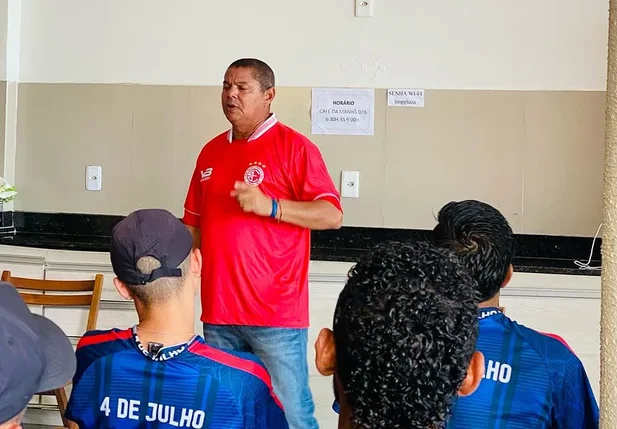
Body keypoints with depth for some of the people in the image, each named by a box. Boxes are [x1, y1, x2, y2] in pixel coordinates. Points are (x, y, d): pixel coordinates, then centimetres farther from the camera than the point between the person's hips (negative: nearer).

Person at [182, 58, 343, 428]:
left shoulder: (294, 146, -5)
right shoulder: (211, 151, 14)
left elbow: (332, 216, -11)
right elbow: (195, 224, 20)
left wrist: (270, 206, -23)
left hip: (276, 313, -6)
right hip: (218, 310, 6)